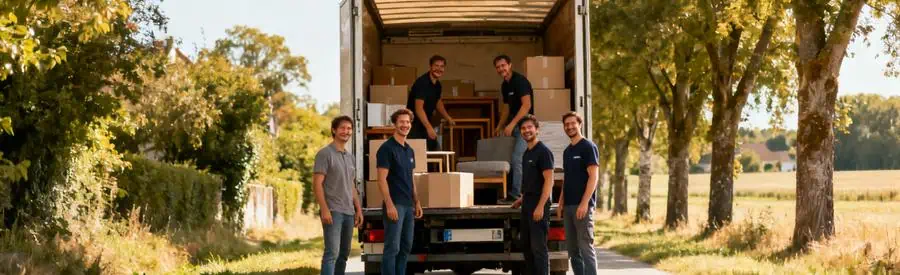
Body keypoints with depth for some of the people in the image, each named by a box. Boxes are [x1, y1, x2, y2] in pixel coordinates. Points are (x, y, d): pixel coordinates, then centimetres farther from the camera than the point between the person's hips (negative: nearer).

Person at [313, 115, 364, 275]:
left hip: (349, 213, 8)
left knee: (343, 254, 8)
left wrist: (358, 209, 15)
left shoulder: (351, 157, 17)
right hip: (332, 211, -8)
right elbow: (317, 184, -11)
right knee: (332, 252, -15)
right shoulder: (325, 154, -5)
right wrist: (324, 209, -19)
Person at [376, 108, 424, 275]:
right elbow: (382, 180, -14)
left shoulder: (409, 150, 15)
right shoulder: (387, 148, -9)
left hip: (408, 205, 8)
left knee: (406, 247, 11)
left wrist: (417, 202, 16)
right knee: (392, 247, -8)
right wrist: (389, 205, -21)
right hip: (395, 205, -8)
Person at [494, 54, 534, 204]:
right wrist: (500, 127, 18)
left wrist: (511, 124, -24)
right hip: (513, 125, 9)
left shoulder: (520, 81, -13)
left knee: (517, 159, -15)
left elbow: (527, 105, -21)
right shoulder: (505, 85, 14)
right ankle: (510, 192, 14)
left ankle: (516, 194, -14)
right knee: (511, 159, 8)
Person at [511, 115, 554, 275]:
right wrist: (522, 199, 23)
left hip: (539, 204, -9)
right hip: (527, 205, 9)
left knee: (538, 246, -9)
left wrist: (540, 206, -22)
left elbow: (549, 181, -16)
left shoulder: (543, 152, -10)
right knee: (526, 244, 12)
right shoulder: (526, 153, 17)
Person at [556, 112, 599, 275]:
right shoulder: (567, 151, 18)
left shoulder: (588, 147, -5)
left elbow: (593, 177, -12)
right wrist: (560, 204, 13)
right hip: (568, 206, 8)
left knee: (585, 247, -9)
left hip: (583, 206, -8)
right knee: (572, 249, 8)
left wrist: (584, 203, -20)